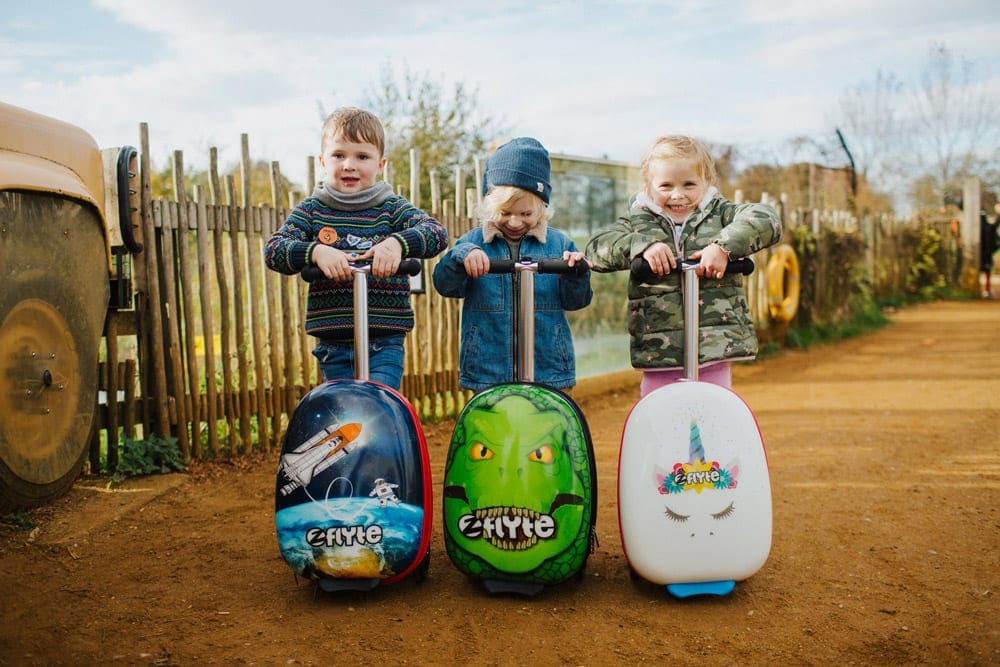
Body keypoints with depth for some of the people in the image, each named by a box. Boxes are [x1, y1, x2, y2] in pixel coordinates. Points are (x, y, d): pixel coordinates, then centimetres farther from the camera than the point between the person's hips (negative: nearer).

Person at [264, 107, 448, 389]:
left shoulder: (392, 208, 3)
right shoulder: (312, 209, 5)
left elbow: (436, 233, -12)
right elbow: (274, 248, -7)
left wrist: (398, 242, -31)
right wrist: (316, 251, -26)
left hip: (385, 342, -1)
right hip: (333, 343, 2)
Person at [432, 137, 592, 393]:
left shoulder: (558, 243, 4)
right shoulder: (473, 242, 3)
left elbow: (575, 301, 3)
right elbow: (445, 284, -8)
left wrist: (576, 274, -18)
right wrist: (462, 255, -28)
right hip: (488, 373, 0)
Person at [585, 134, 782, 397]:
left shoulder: (719, 214, 7)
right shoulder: (637, 223, 8)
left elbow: (766, 220, -7)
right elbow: (596, 247, -5)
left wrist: (724, 246, -22)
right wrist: (643, 245, -21)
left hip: (715, 344, 0)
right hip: (657, 352, 0)